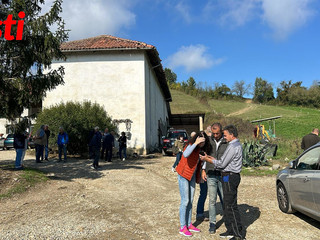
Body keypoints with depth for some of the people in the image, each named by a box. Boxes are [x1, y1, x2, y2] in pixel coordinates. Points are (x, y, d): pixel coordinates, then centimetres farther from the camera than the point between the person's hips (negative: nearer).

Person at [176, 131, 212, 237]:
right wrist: (196, 143, -43)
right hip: (184, 175, -7)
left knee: (190, 200, 12)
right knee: (185, 201, -5)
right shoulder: (190, 145, -21)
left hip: (192, 175, 7)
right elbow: (185, 155, -44)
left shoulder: (201, 149, 2)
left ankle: (189, 224, 24)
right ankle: (182, 227, 5)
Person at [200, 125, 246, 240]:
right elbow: (225, 161, 17)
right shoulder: (237, 145, 14)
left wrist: (207, 159, -6)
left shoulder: (233, 146, -18)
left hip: (230, 177, -10)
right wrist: (211, 157, 15)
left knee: (231, 205, -3)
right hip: (231, 176, 10)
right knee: (227, 204, 16)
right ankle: (231, 230, 25)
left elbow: (222, 164, -16)